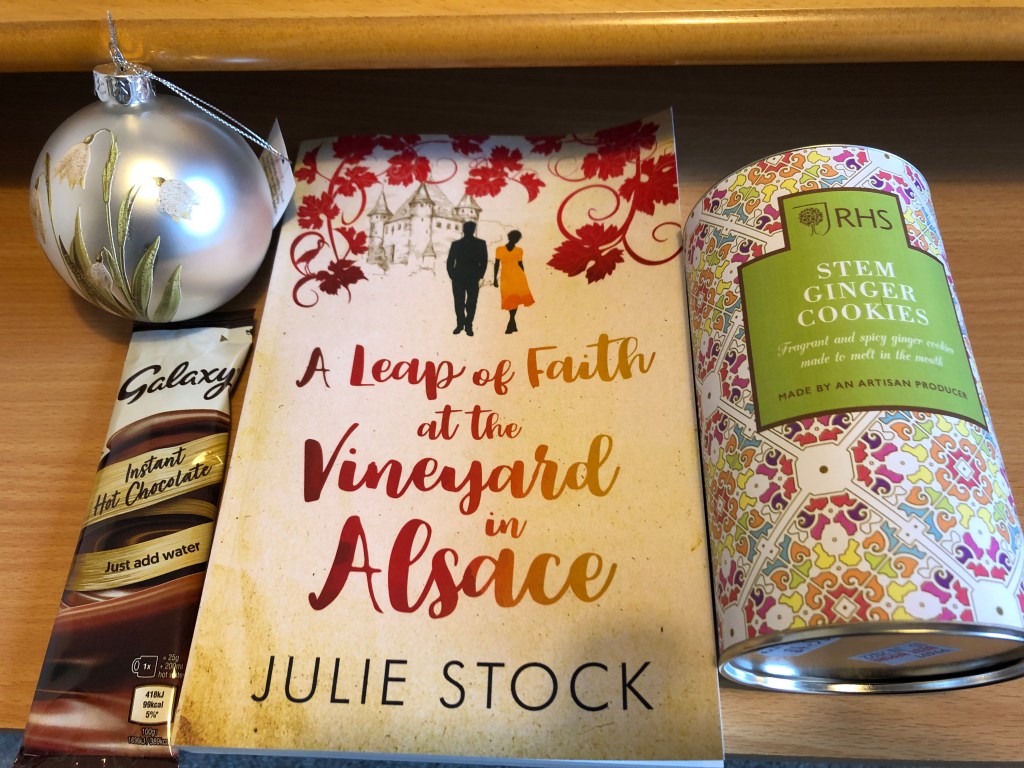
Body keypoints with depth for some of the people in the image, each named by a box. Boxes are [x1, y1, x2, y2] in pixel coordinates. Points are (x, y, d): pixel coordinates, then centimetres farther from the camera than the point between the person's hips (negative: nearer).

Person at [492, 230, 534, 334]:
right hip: (506, 277, -1)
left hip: (517, 276, 1)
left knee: (515, 299, -2)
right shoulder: (500, 249, 1)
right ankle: (513, 323, 4)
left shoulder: (519, 250, 5)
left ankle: (511, 324, -1)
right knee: (510, 300, 2)